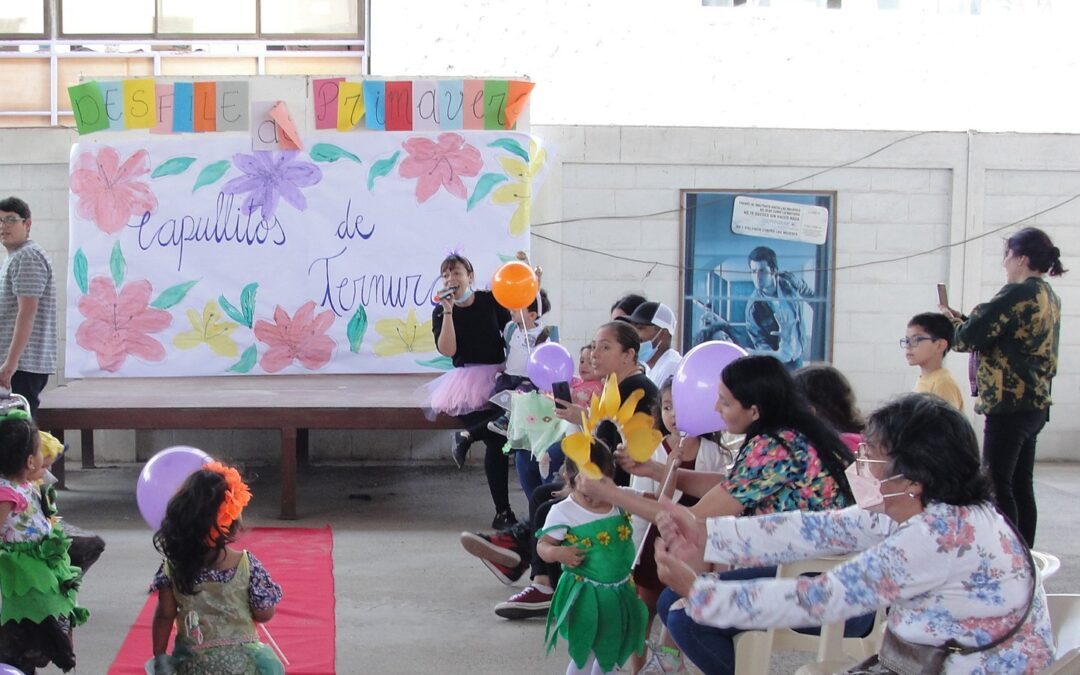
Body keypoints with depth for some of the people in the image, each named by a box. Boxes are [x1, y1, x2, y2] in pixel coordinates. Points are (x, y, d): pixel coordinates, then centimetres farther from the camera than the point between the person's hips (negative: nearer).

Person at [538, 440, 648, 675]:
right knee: (584, 655, -1)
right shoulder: (563, 513, -16)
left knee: (611, 654, 19)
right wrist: (558, 553, -30)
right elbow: (543, 546, -8)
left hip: (621, 592, 5)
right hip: (585, 595, -5)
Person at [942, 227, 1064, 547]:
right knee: (1021, 485, 13)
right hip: (1035, 403, 9)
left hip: (1009, 403, -9)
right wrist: (963, 320, 14)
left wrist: (952, 321, 5)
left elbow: (969, 337, -16)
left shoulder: (1017, 294, -15)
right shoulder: (1049, 297, 14)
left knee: (998, 485, -5)